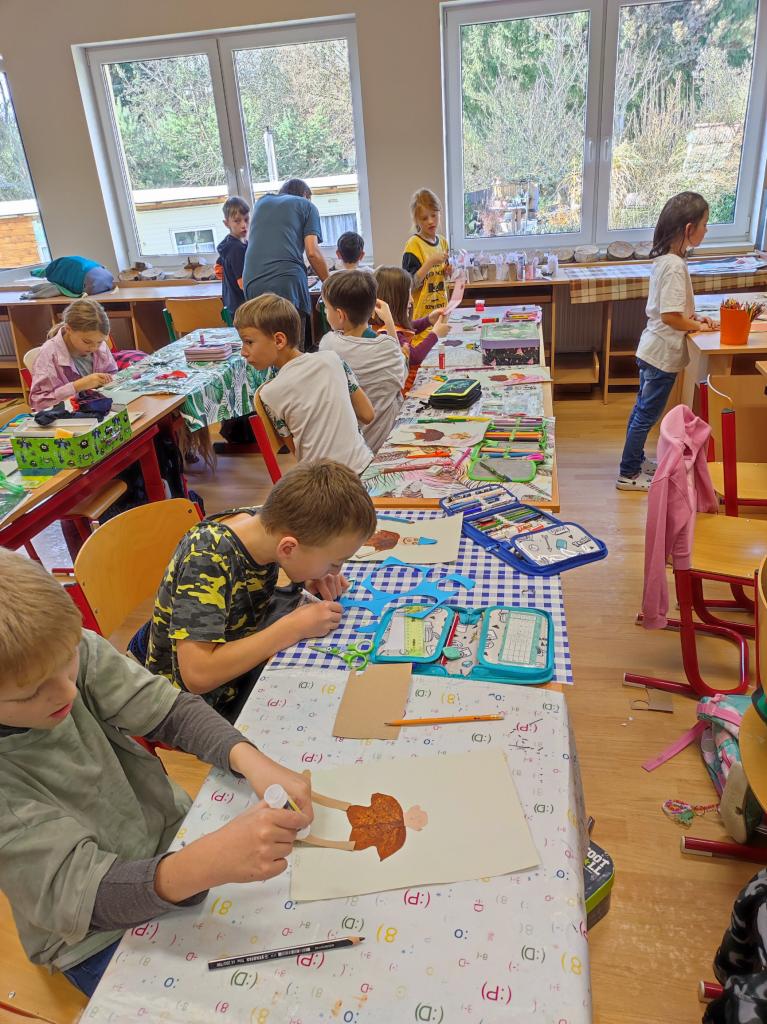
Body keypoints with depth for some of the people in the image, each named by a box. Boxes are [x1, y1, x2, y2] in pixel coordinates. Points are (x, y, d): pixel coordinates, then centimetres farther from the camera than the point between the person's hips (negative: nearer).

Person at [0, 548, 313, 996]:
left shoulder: (72, 648, -20)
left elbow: (169, 711, -12)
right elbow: (80, 894, -32)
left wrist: (251, 761, -31)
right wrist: (203, 866, -52)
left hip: (175, 838, 4)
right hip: (100, 933, -3)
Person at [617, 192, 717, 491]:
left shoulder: (664, 259, 6)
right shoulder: (675, 266, -23)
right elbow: (670, 316, -26)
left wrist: (694, 318, 3)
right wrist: (699, 326, -11)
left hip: (652, 350, 9)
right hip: (663, 354, -9)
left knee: (643, 410, 20)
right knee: (647, 415, 1)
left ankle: (636, 460, 35)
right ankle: (628, 474, 12)